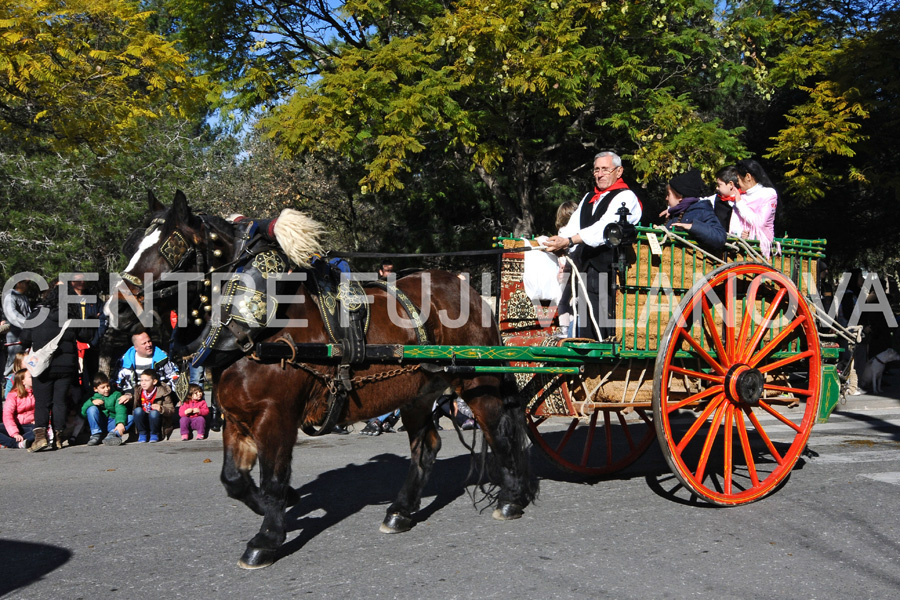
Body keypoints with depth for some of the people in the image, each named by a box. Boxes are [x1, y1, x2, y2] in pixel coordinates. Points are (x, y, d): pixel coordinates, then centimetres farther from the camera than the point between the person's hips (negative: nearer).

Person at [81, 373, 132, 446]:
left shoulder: (116, 395, 5)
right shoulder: (93, 398, 11)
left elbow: (120, 410, -12)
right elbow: (83, 413, 3)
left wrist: (120, 423, -31)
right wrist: (91, 402, -15)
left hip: (112, 424, -1)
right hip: (98, 425, 1)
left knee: (131, 417, -24)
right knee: (92, 409, -23)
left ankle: (111, 434, -39)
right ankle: (96, 435, -20)